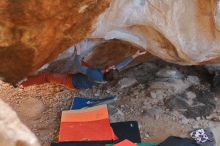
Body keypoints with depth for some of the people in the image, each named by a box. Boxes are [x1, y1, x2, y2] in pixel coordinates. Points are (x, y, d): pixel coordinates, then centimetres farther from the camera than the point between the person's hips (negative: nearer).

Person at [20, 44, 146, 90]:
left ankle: (23, 83, 13)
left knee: (47, 76, -1)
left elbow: (78, 66, -33)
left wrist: (78, 52, -28)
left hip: (72, 82, -8)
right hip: (80, 85, 8)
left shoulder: (94, 75, -43)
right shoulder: (109, 77, -23)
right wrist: (135, 56, -11)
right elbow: (122, 64, -12)